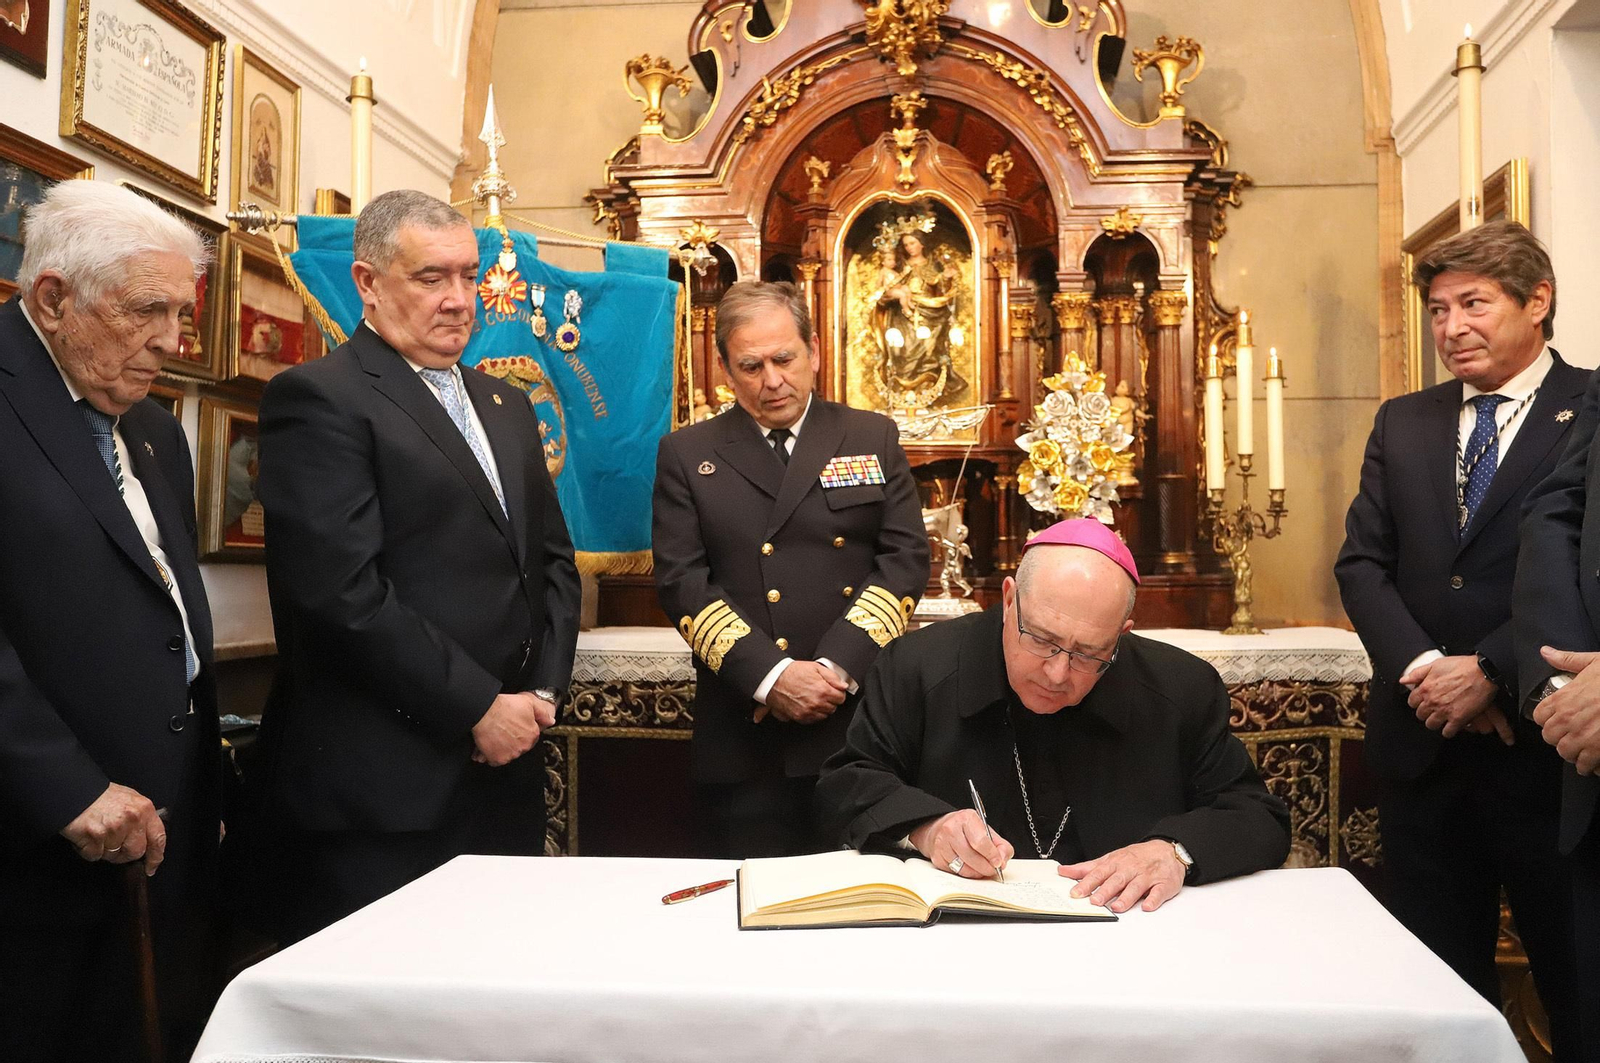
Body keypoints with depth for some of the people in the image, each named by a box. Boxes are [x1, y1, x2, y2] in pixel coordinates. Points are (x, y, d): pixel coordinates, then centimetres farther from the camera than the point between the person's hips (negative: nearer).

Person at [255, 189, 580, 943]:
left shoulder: (506, 406, 17)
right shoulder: (318, 399, -7)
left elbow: (551, 558, 17)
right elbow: (344, 592, -17)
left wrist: (542, 692, 3)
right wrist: (479, 707, -13)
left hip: (505, 767, 7)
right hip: (382, 790, -7)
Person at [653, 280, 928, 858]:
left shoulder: (874, 439, 9)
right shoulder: (686, 454, 7)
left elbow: (905, 561, 1)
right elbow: (682, 581, -1)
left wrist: (837, 667, -12)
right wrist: (770, 676, -13)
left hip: (862, 720, 1)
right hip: (745, 740, 0)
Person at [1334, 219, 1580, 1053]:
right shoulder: (1402, 422, 11)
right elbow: (1361, 562, 4)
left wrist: (1490, 671, -17)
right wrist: (1426, 667, -10)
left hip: (1545, 742, -4)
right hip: (1422, 742, 4)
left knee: (1575, 977, 9)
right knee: (1437, 982, 13)